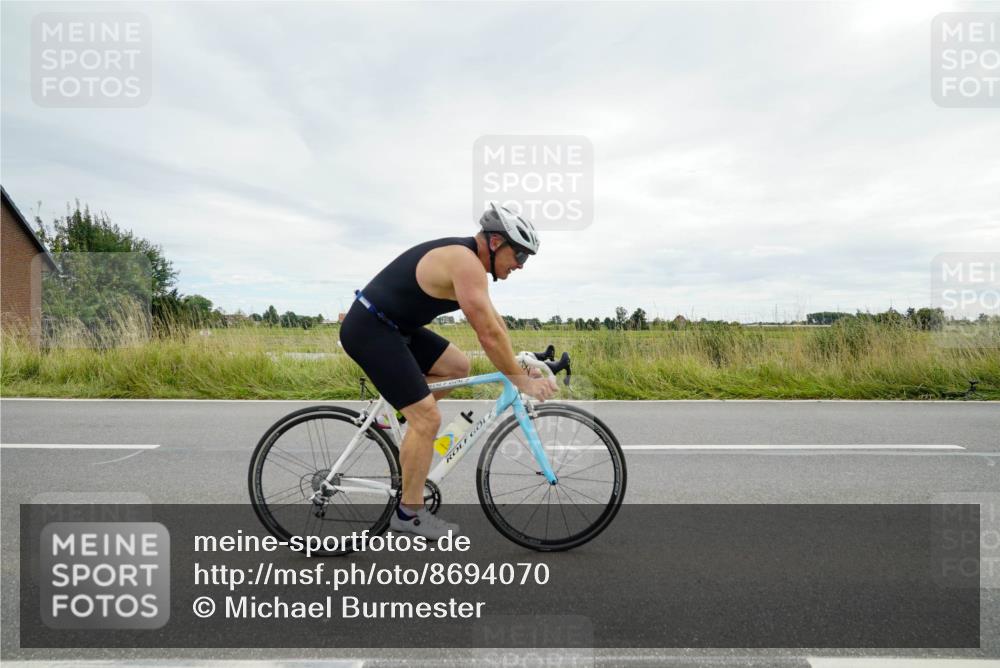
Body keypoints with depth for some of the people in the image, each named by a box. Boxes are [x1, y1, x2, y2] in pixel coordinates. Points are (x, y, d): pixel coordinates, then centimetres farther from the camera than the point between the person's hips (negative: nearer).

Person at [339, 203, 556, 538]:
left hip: (392, 326, 10)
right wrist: (522, 380, -13)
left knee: (457, 366, 13)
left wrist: (520, 363, 15)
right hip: (370, 330, -10)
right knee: (428, 419, -9)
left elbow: (494, 320, 17)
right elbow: (489, 334, -23)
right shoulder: (466, 263, -20)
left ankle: (393, 414, 18)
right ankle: (409, 513, 6)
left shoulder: (466, 257, 11)